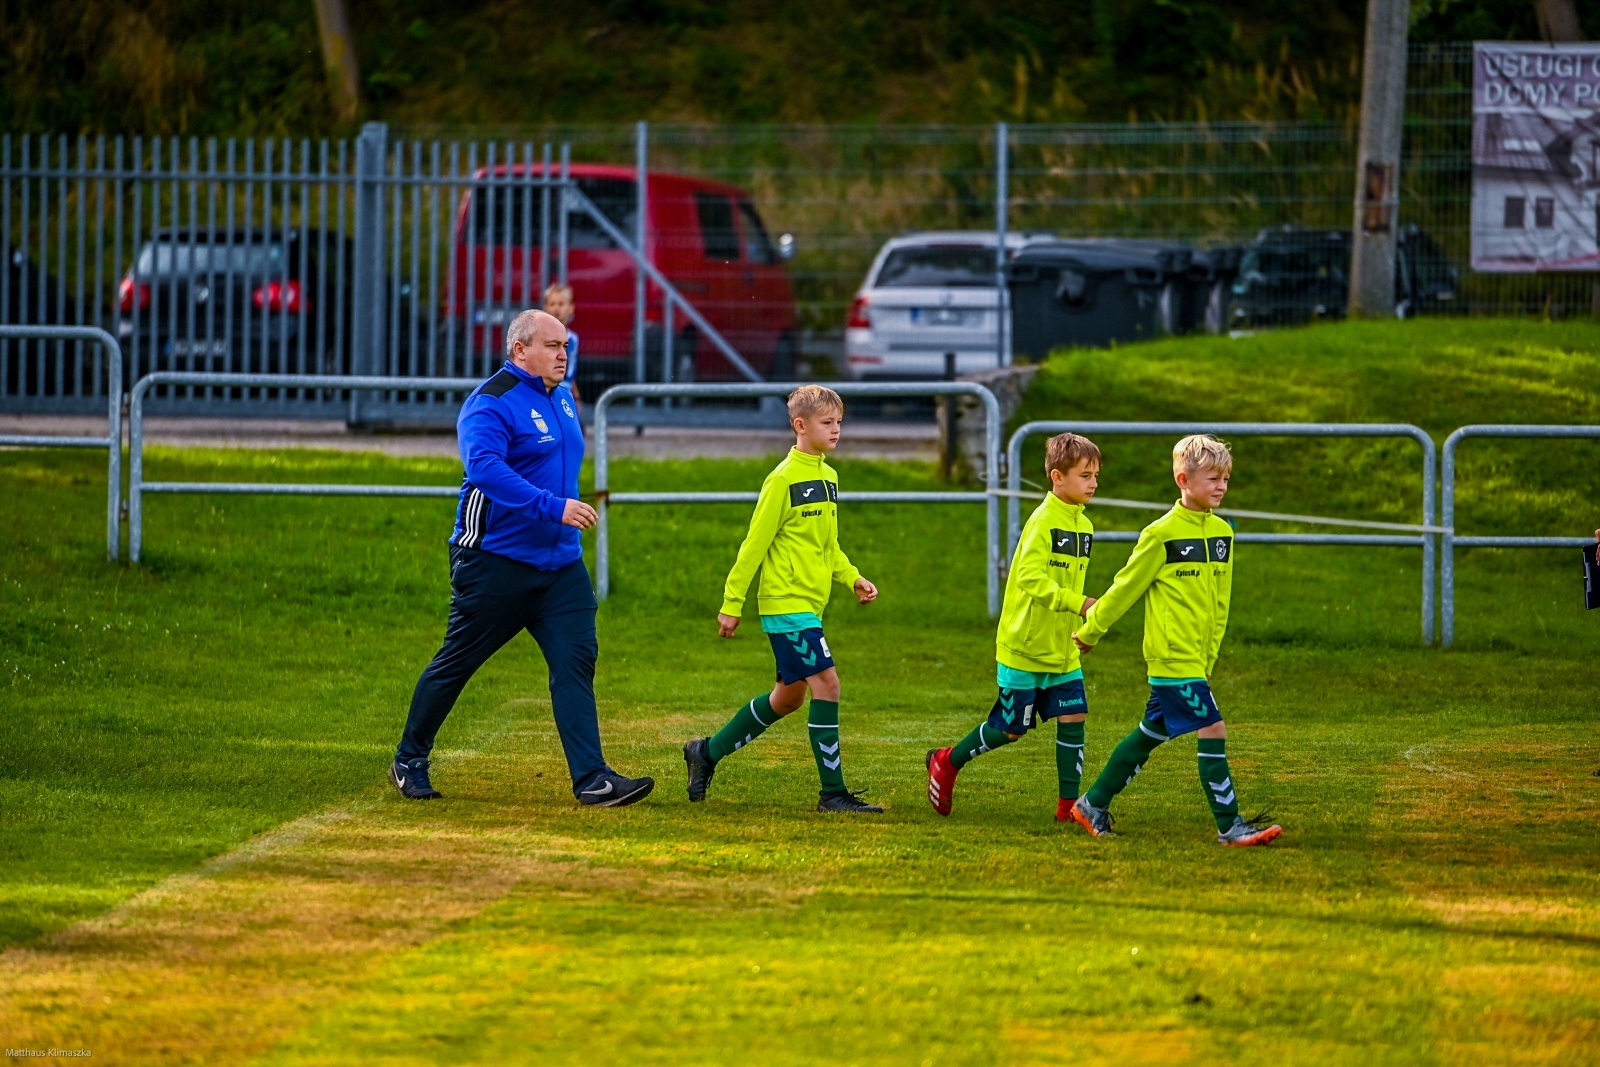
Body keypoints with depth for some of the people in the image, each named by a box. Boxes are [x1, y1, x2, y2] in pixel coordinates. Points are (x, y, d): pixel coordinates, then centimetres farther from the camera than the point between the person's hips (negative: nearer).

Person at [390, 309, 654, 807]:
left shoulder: (561, 398, 13)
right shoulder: (491, 403, -15)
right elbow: (485, 469, -30)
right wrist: (554, 508, -37)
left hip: (560, 562, 7)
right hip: (495, 560, -7)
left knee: (576, 659, -7)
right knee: (457, 662, 5)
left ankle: (591, 778, -11)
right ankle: (410, 761, 21)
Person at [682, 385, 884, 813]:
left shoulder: (828, 477, 13)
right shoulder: (784, 479, -12)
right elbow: (755, 544, -11)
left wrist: (853, 579, 8)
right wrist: (731, 603, -10)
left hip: (808, 606, 9)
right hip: (786, 604, -9)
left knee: (789, 696, 14)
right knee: (826, 683, -14)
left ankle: (707, 753, 29)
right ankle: (833, 792, -11)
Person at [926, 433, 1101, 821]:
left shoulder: (1084, 526, 9)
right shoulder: (1042, 522, -17)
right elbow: (1031, 580, -26)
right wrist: (1081, 604, -31)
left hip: (1062, 649, 7)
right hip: (1026, 644, -7)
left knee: (1073, 718, -3)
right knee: (1011, 727, 1)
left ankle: (1069, 803, 3)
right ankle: (947, 762, 23)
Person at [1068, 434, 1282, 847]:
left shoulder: (1222, 533, 9)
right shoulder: (1162, 534, -12)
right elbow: (1126, 586, -3)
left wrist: (1210, 653, 16)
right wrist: (1091, 630, 6)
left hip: (1197, 657, 8)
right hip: (1173, 655, -8)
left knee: (1152, 733, 14)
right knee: (1212, 730, -12)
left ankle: (1094, 805, 27)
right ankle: (1230, 826, -10)